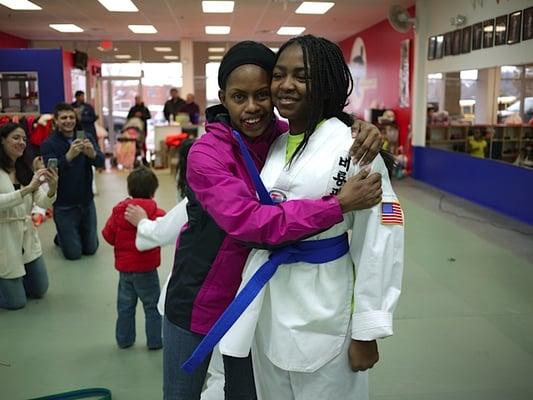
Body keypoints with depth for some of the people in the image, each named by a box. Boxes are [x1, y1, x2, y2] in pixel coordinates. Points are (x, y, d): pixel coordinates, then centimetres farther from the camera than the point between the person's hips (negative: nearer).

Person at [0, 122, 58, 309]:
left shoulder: (25, 170, 7)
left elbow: (43, 203, -5)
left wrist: (52, 189, -25)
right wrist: (28, 188, -36)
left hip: (27, 236, 6)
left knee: (39, 290, 16)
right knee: (16, 301, 1)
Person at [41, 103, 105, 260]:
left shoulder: (87, 139, 0)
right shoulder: (48, 144, -9)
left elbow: (100, 162, -14)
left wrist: (92, 153, -37)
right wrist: (69, 156, -40)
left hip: (87, 202, 3)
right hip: (64, 205, -3)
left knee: (90, 249, 12)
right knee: (73, 253, 2)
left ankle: (74, 235, 42)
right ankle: (61, 237, 33)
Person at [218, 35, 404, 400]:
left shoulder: (352, 146, -15)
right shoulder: (271, 142, 5)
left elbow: (379, 240, -15)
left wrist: (366, 331, -13)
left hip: (323, 308, -6)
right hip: (267, 304, 6)